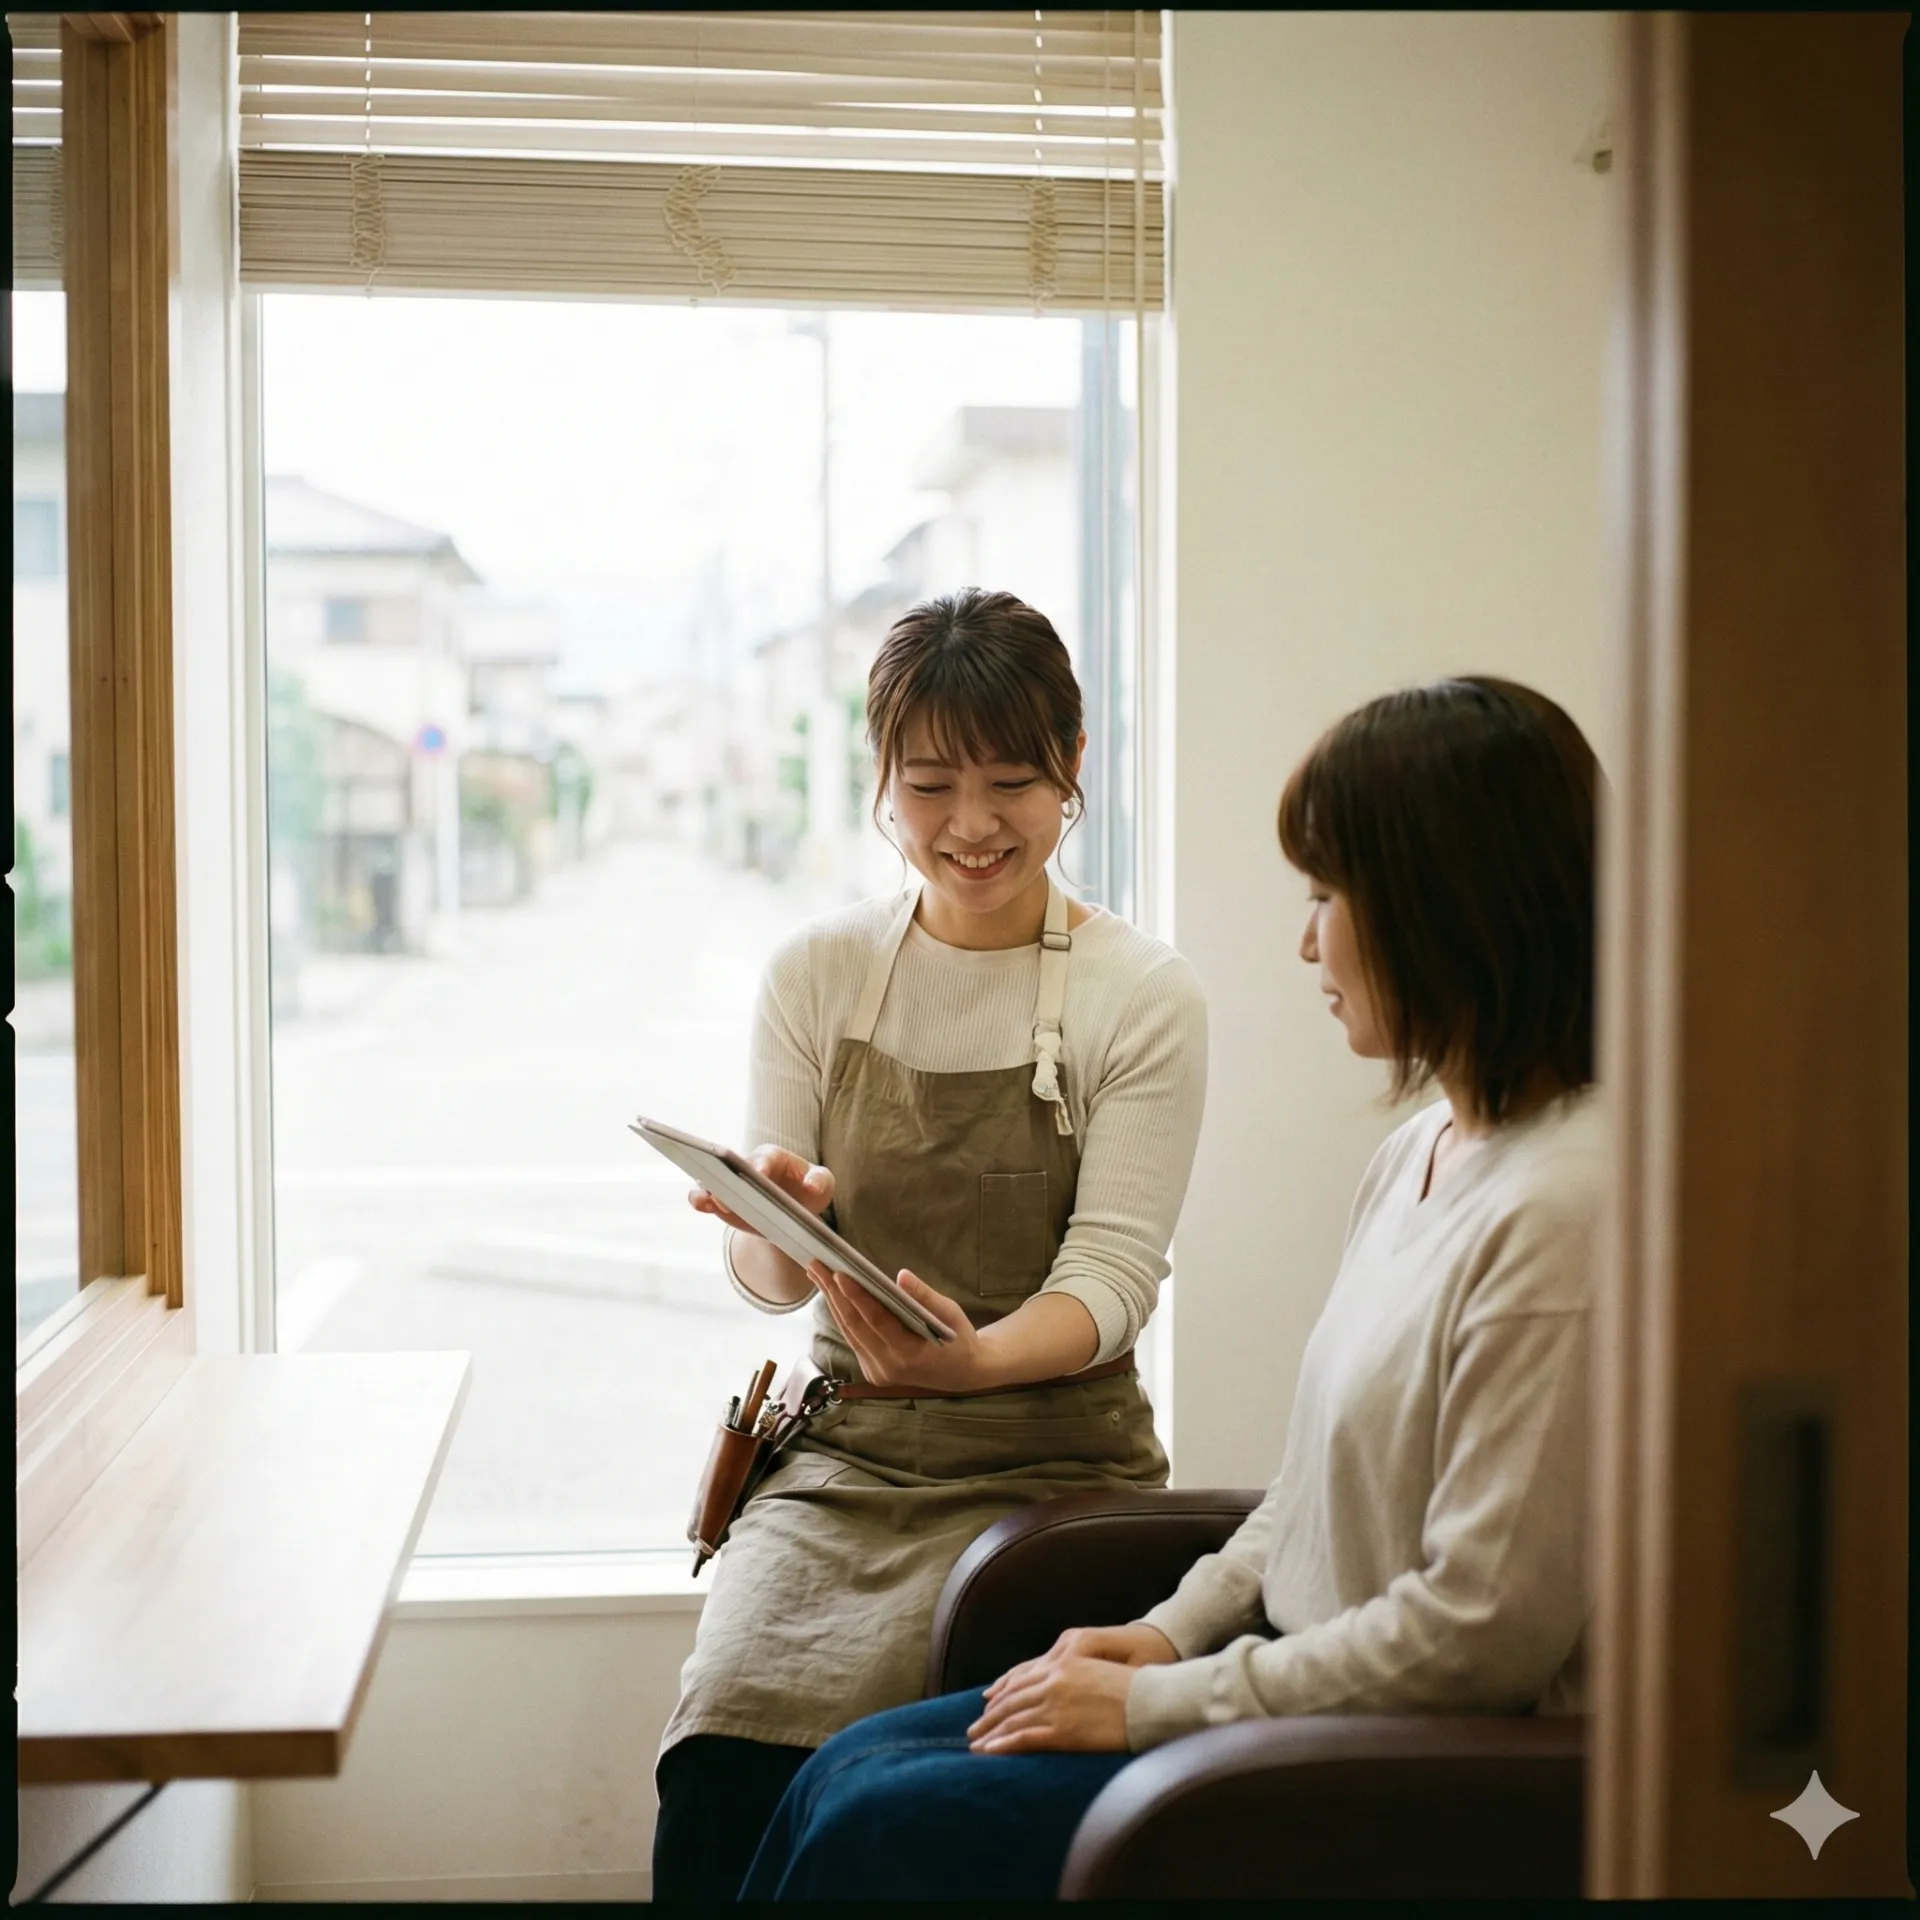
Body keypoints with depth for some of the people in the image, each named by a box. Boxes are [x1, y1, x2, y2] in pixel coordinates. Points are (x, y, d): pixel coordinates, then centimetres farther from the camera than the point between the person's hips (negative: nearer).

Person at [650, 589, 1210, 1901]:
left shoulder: (1143, 996, -2)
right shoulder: (818, 974, 6)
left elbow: (1111, 1276, -8)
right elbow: (772, 1282, 5)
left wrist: (974, 1358, -30)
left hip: (1049, 1463, -2)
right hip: (846, 1452, 3)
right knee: (711, 1779, -22)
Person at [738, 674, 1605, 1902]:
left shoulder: (1559, 1211, -23)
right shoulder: (1420, 1153, 8)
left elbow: (1484, 1630, -24)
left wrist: (1157, 1703, -16)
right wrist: (1174, 1632, 5)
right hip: (1304, 1679, 9)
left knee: (881, 1831, -11)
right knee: (845, 1776, 4)